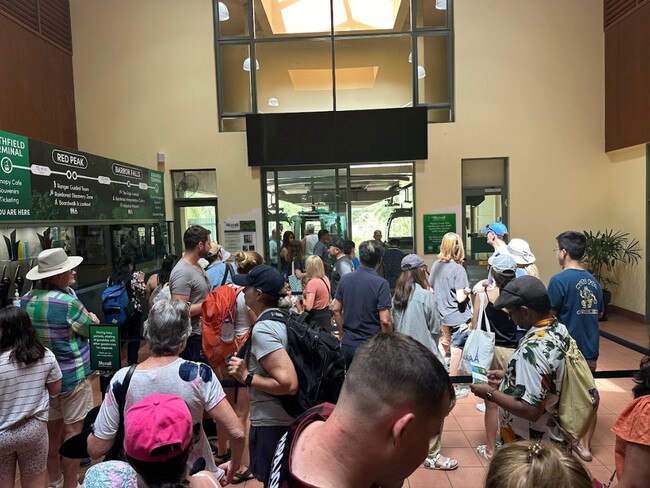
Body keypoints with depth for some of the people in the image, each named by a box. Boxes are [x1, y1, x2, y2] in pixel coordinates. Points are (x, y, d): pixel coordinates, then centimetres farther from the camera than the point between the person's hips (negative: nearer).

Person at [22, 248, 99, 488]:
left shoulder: (25, 300, -1)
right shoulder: (68, 302, -23)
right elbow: (91, 329, -9)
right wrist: (92, 319, 12)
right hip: (71, 374, -7)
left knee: (51, 429, 20)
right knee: (73, 430, 6)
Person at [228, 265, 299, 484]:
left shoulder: (262, 329, -23)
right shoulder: (284, 319, 4)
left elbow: (289, 383, -29)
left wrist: (247, 377, -18)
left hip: (270, 423, -9)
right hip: (289, 417, 9)